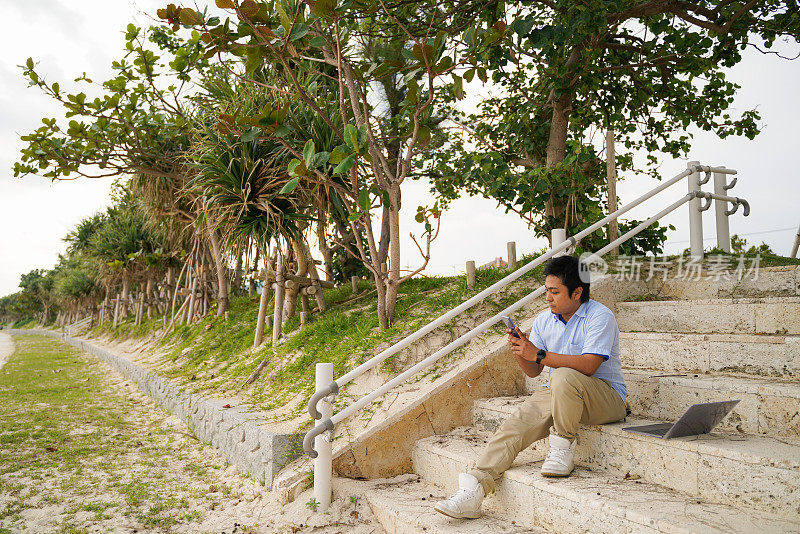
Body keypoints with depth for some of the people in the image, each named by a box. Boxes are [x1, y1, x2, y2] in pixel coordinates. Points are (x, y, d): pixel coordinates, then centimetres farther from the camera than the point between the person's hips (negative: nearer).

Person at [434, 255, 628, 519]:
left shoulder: (600, 317, -11)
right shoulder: (544, 320, 8)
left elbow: (588, 366, -25)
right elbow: (533, 372, 10)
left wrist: (539, 355, -25)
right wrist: (520, 352, -12)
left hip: (606, 395, -5)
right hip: (559, 395, 6)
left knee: (564, 376, -37)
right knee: (517, 423, -19)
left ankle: (563, 447, -17)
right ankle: (474, 489, -24)